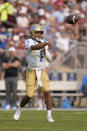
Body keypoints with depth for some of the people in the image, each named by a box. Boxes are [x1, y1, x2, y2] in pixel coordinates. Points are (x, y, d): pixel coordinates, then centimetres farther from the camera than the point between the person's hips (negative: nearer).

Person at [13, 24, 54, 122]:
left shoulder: (44, 43, 7)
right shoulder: (29, 42, -10)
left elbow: (49, 59, 7)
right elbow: (35, 47, -34)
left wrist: (45, 52, -13)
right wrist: (46, 43, -45)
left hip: (42, 71, 3)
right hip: (31, 72, -3)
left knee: (47, 92, -15)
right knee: (29, 95, -4)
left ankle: (49, 116, -12)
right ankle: (20, 109, 27)